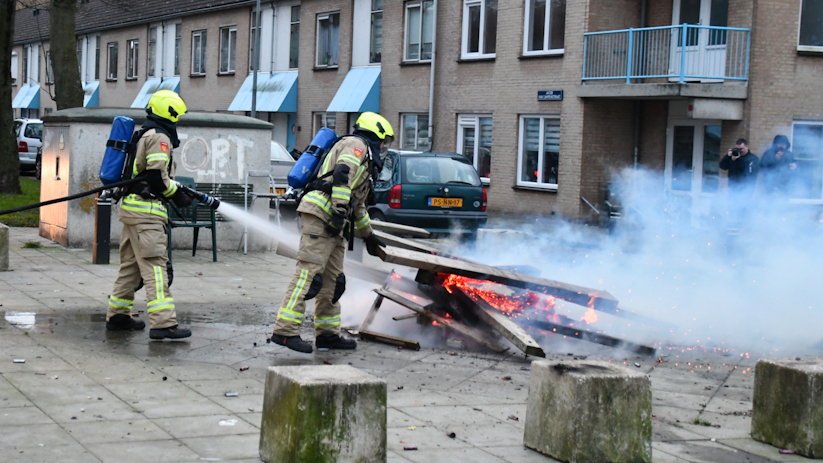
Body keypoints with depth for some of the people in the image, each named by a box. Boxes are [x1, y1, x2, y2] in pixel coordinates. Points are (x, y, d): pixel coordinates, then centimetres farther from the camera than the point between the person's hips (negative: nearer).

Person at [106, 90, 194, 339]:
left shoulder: (145, 135, 20)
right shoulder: (159, 137, -10)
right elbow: (157, 177, -19)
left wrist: (178, 188, 17)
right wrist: (177, 194, -6)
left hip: (131, 207, 10)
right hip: (146, 210, -10)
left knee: (131, 263, 16)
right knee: (155, 265, -14)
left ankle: (117, 315, 22)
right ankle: (163, 323, -19)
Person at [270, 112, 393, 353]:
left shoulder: (365, 159, 32)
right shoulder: (357, 145, 1)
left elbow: (358, 203, 41)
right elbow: (342, 175, -17)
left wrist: (368, 235, 46)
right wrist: (340, 211, -23)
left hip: (333, 225, 11)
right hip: (321, 214, -11)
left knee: (332, 279, 10)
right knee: (308, 272, -16)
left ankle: (328, 333, 13)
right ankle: (285, 330, -21)